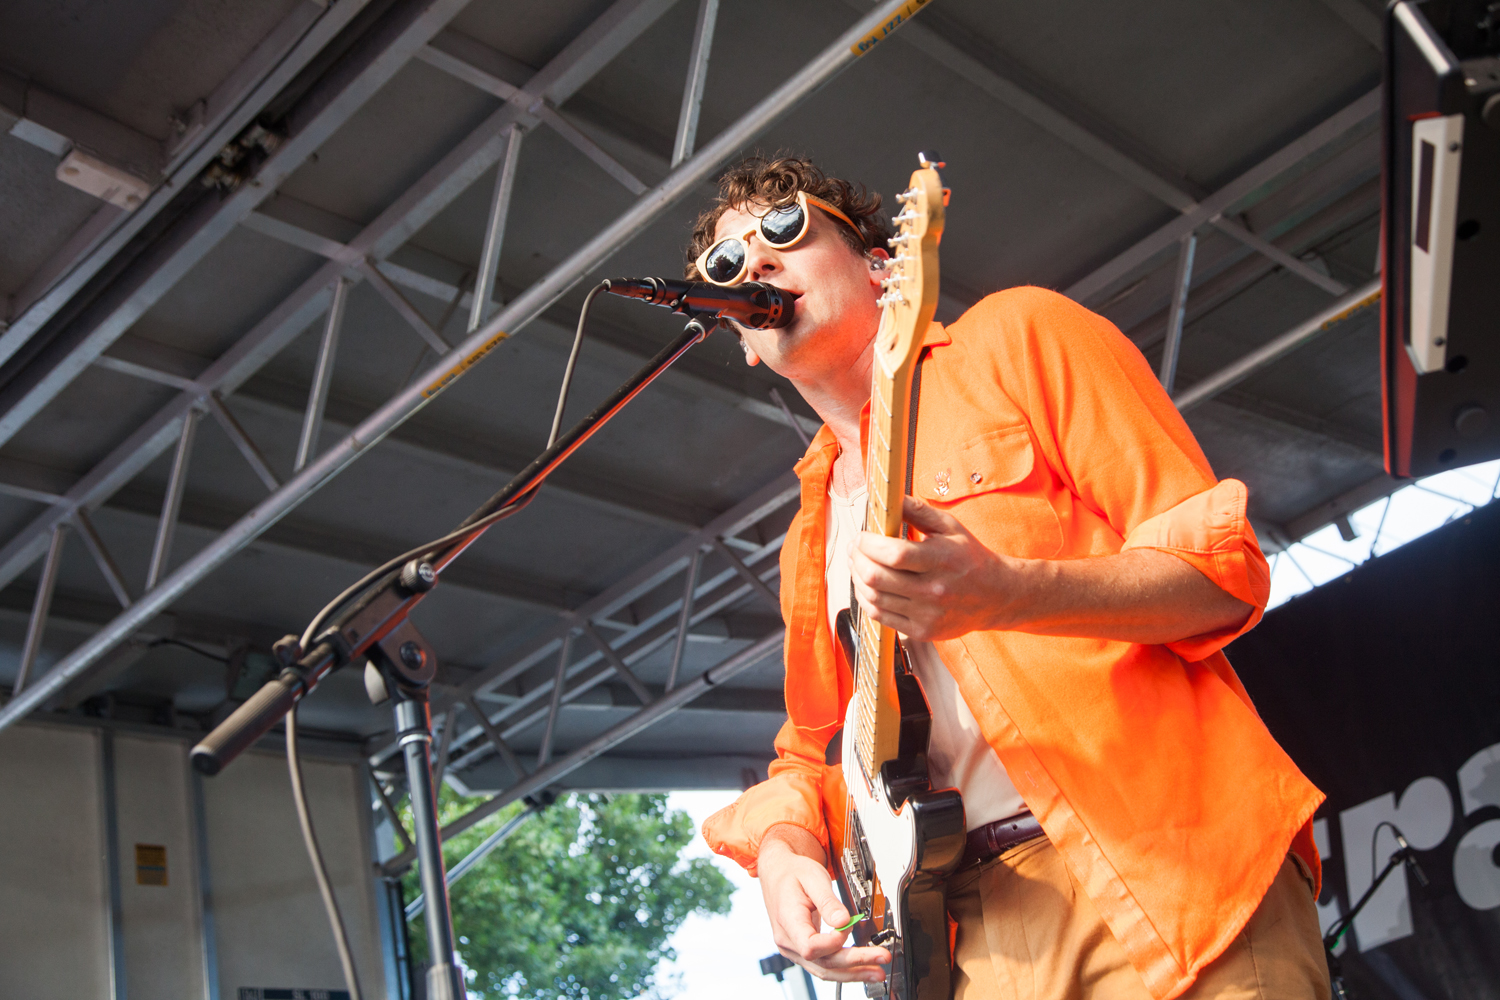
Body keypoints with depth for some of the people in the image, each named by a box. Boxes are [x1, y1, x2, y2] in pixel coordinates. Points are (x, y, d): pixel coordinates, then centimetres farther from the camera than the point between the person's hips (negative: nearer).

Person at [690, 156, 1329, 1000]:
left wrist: (1006, 594, -22)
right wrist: (783, 846, 1)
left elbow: (1222, 567, -5)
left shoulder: (1016, 337, 3)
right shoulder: (813, 534, 20)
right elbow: (811, 750, 24)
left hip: (1171, 870, -5)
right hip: (977, 922, 5)